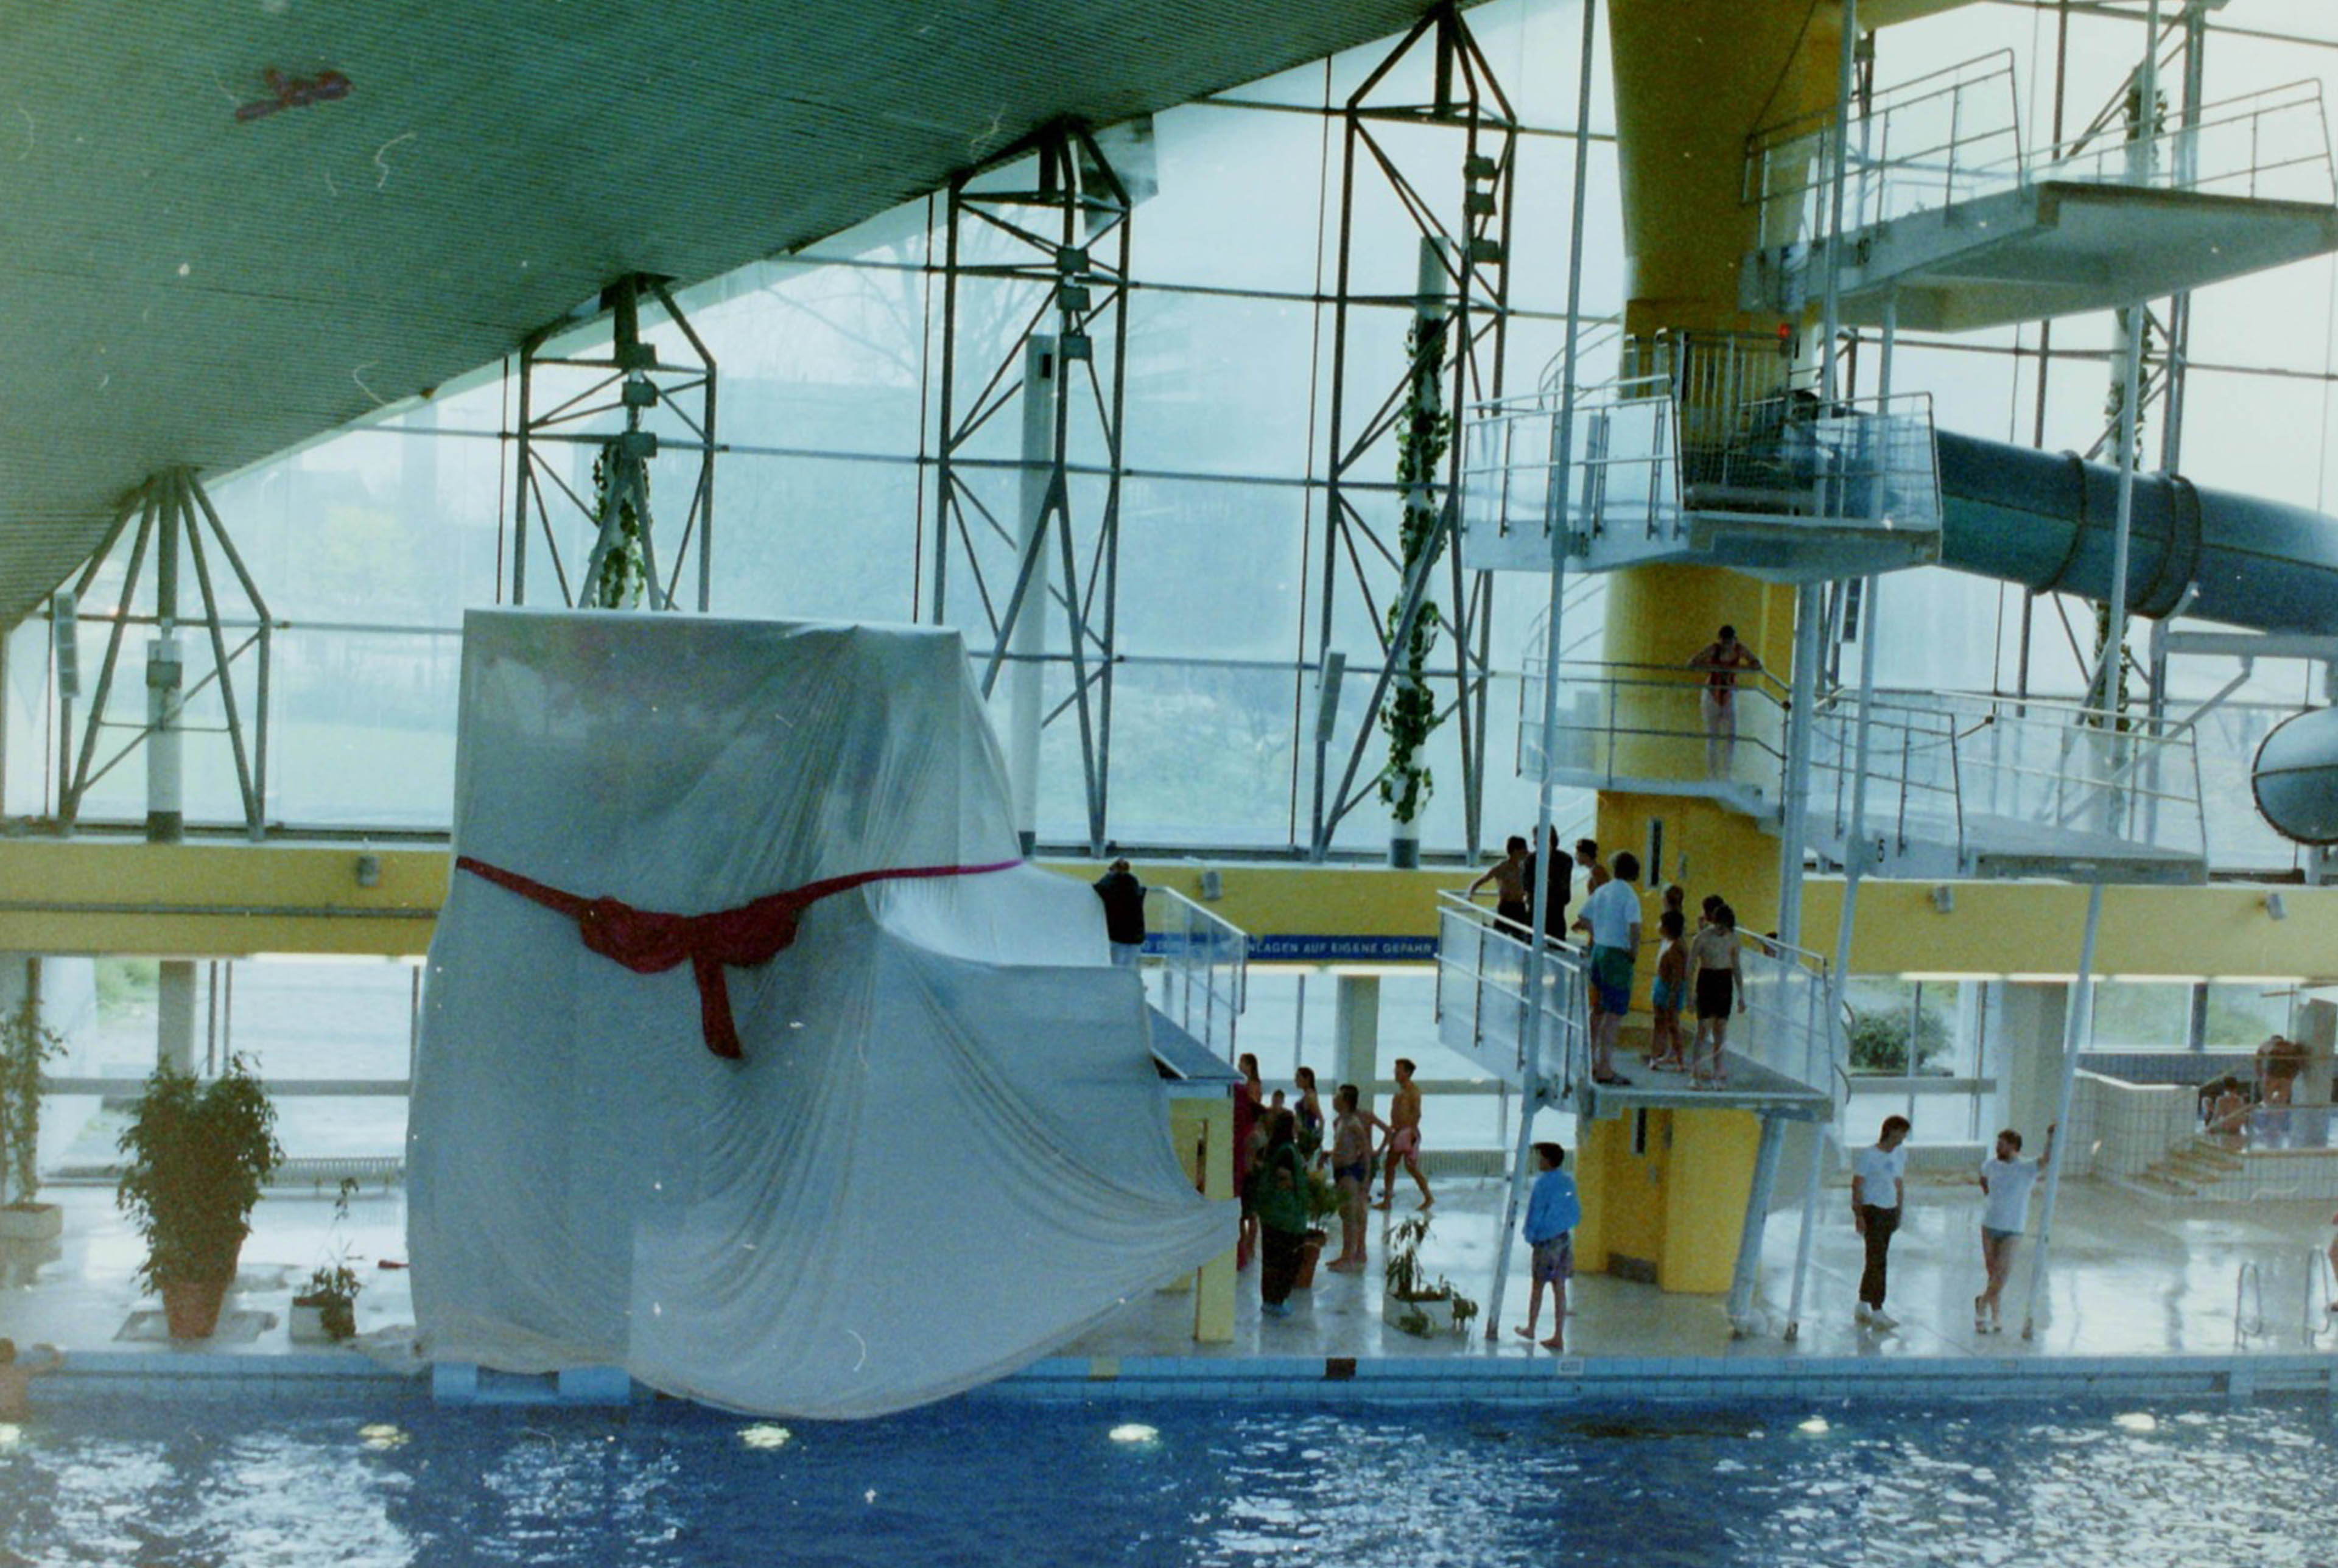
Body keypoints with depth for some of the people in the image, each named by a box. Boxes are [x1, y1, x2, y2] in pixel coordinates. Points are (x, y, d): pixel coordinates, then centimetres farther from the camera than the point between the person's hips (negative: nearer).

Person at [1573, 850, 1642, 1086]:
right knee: (1615, 1015, -4)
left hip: (1598, 951, 8)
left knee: (1598, 1010, 18)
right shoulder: (1629, 896, -14)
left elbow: (1583, 920, 15)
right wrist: (1634, 953, -10)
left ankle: (1590, 1063, 24)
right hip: (1618, 956, -8)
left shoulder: (1601, 891, 8)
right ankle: (1604, 1069, -6)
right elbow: (1634, 929, -23)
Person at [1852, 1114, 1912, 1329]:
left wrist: (1899, 1213, 16)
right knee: (1878, 1261, -10)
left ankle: (1863, 1306, 21)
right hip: (1872, 1210, -7)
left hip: (1890, 1212, 7)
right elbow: (1857, 1185, -10)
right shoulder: (1868, 1155, -11)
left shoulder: (1901, 1154, 11)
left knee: (1876, 1260, 12)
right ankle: (1877, 1311, -9)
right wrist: (1858, 1215, -15)